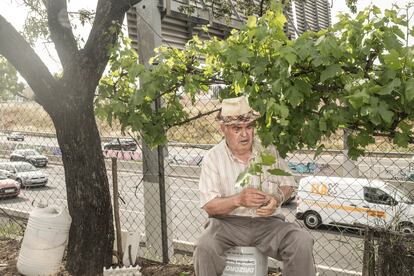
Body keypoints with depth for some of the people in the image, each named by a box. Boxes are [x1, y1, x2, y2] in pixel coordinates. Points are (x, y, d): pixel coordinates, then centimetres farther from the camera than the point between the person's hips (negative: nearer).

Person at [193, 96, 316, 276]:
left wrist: (277, 198, -11)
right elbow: (209, 205, -7)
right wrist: (238, 200, -25)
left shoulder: (268, 150, 6)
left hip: (267, 222, 2)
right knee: (205, 248, -32)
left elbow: (287, 184, 13)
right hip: (228, 223, -2)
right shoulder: (213, 158, -3)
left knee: (302, 242, -24)